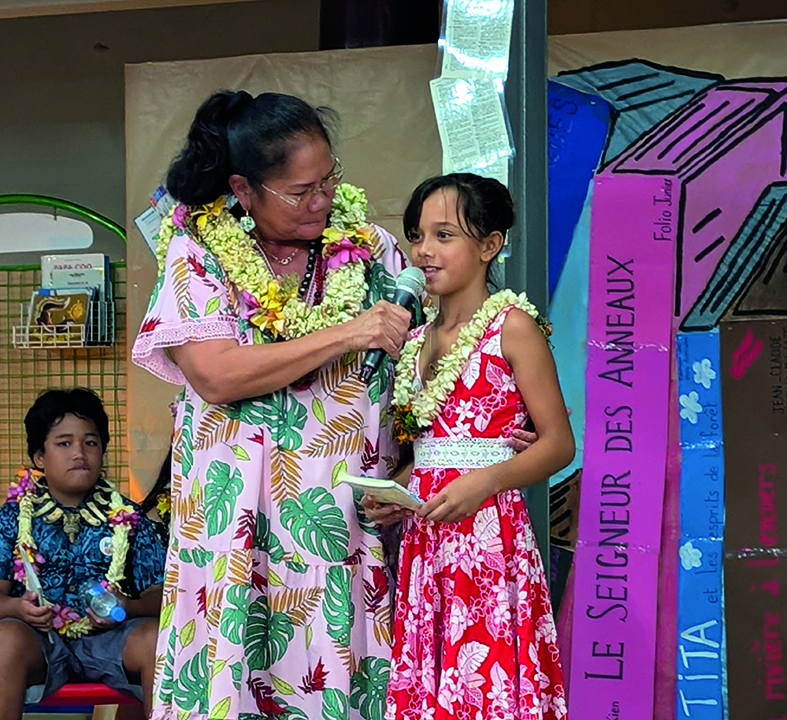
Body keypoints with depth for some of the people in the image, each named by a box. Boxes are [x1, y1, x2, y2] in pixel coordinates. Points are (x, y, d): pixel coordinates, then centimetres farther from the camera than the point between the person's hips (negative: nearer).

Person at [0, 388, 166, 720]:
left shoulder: (128, 517, 9)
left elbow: (159, 595, 4)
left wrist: (127, 608, -19)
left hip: (109, 637, 1)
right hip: (40, 638, -1)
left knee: (158, 639, -29)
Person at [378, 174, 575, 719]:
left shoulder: (512, 326, -4)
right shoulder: (417, 340, 14)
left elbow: (559, 443, -7)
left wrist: (487, 480, -20)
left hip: (489, 531, -6)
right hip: (426, 535, 6)